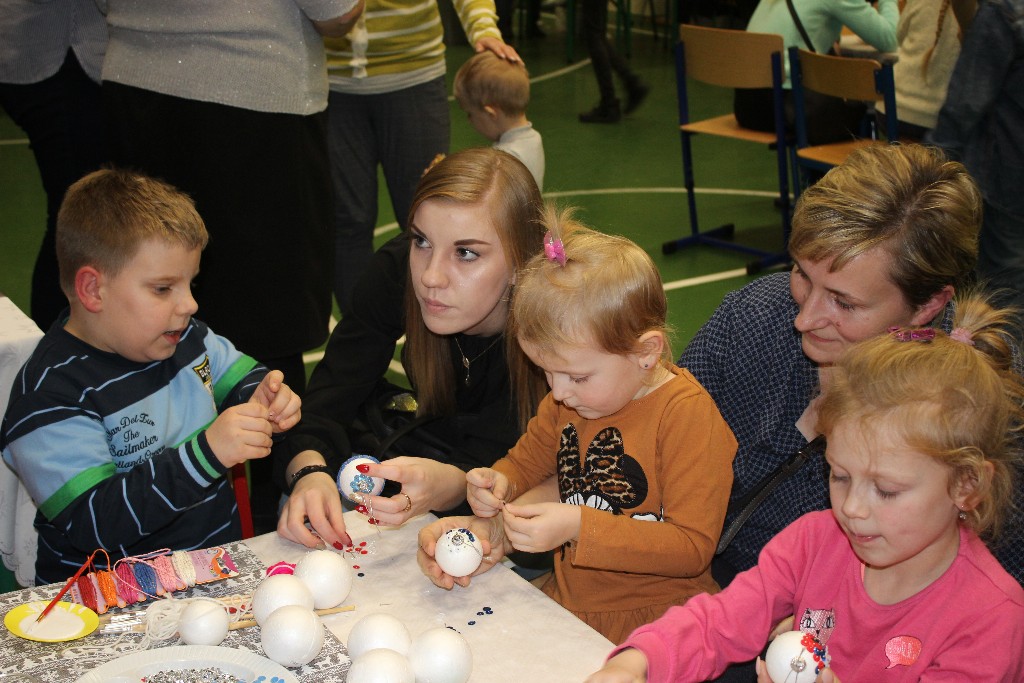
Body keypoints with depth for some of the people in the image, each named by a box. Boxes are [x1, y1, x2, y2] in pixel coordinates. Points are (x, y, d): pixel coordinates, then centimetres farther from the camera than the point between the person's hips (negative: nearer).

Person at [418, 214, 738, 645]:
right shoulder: (566, 402, 6)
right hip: (565, 604, 6)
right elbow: (526, 462, 24)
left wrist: (578, 527, -26)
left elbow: (694, 546, -19)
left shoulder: (688, 415, -16)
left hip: (651, 622, -6)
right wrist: (497, 484, -1)